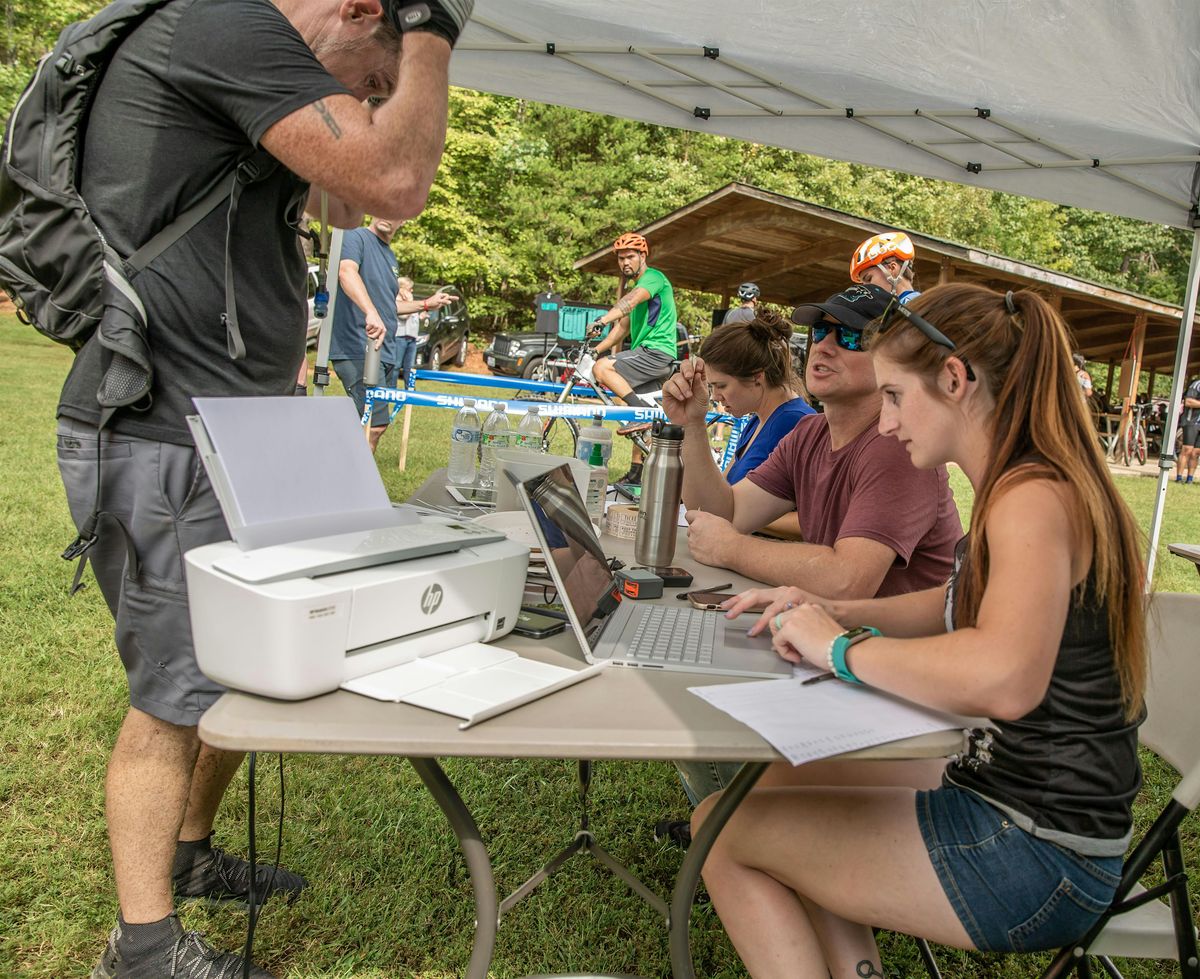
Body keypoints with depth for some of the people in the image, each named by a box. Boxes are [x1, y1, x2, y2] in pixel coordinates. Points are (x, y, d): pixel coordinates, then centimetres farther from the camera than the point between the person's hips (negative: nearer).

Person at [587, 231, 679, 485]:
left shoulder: (653, 278, -8)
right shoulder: (637, 285, 22)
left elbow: (631, 300, -29)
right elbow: (623, 327, 22)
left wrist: (603, 320, -45)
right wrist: (596, 350, 13)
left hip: (656, 352, -10)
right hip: (646, 353, 10)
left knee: (602, 368, -24)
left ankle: (644, 410, -25)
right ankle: (636, 473, 20)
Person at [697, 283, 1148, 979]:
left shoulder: (1034, 497, -24)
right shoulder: (1032, 487, 8)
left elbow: (1005, 679, -41)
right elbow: (963, 608, 20)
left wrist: (842, 649, -26)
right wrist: (838, 612, 4)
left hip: (1034, 856, -10)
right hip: (1016, 810, 10)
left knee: (724, 828, -2)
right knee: (792, 804, 23)